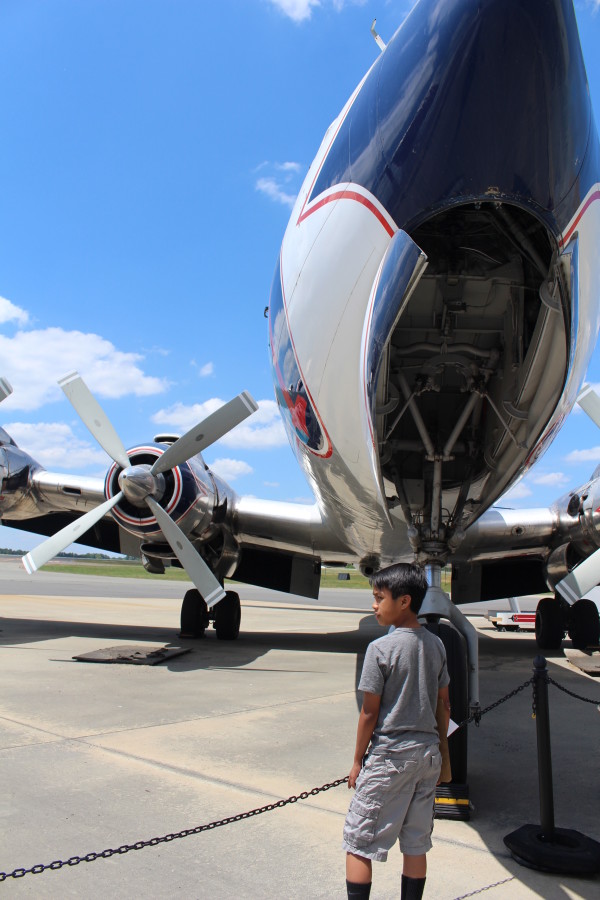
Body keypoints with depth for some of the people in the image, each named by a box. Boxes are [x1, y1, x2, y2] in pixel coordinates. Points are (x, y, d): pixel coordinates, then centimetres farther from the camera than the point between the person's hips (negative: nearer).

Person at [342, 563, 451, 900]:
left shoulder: (381, 648, -17)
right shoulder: (436, 644, 1)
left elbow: (369, 712, -13)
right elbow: (443, 705, 8)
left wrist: (358, 761, -1)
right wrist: (439, 752, 19)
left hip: (390, 755, -6)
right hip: (428, 753, 6)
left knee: (358, 844, 6)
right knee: (416, 845, 16)